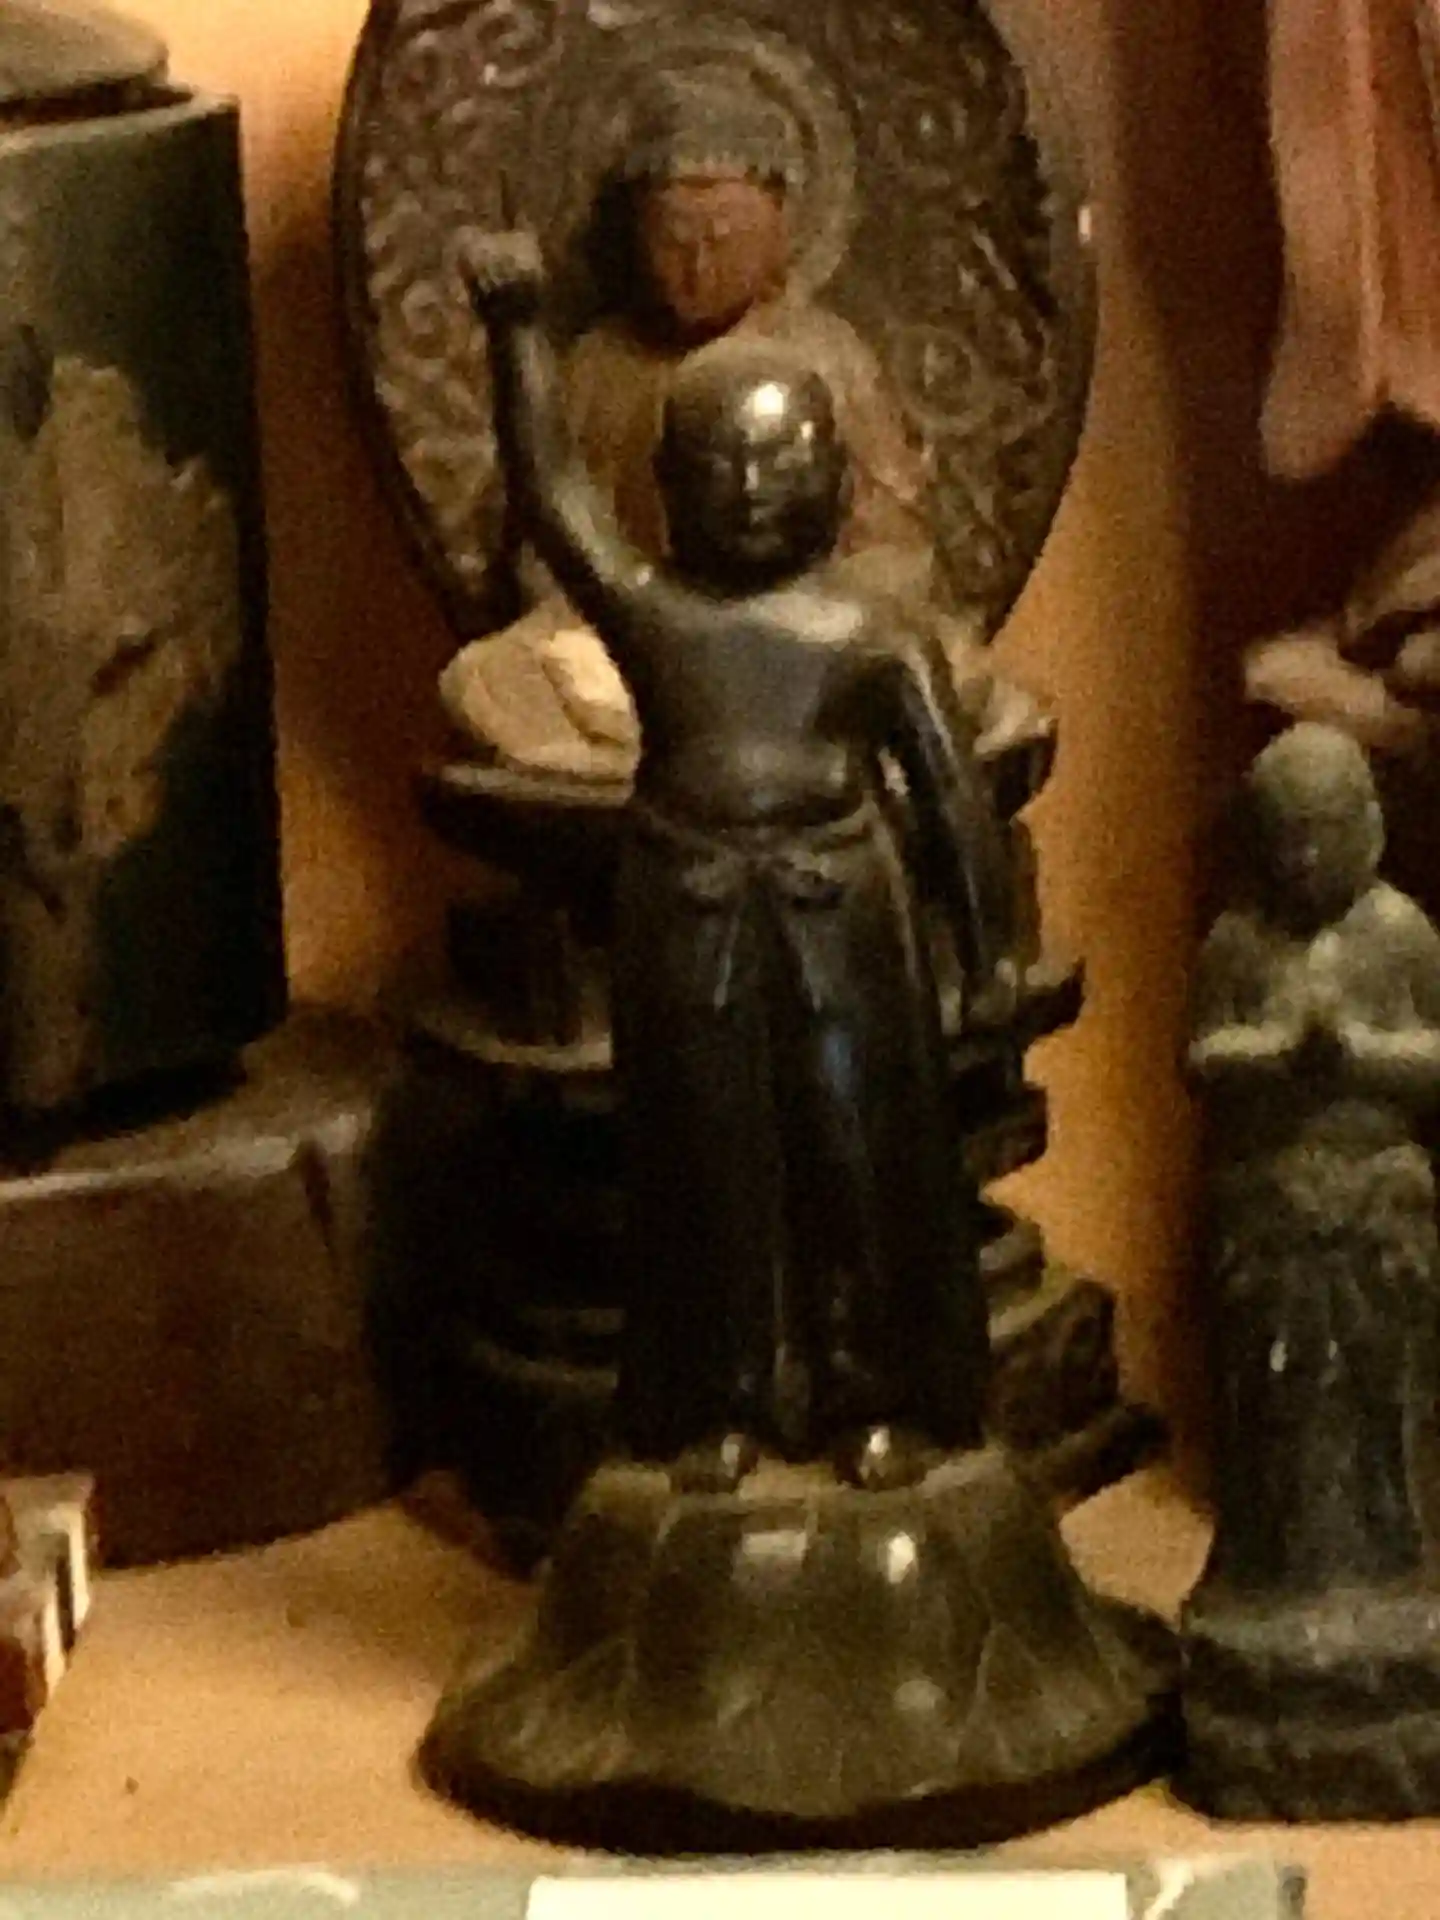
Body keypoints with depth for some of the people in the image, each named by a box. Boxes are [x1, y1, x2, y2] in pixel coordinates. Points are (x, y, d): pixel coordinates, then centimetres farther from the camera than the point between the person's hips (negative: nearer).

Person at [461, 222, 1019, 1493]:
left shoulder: (870, 637, -1)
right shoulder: (646, 611, 2)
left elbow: (954, 791, 1)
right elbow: (548, 482, -4)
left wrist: (992, 945, -1)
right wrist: (520, 332, -13)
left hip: (843, 921, -1)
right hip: (692, 925, 1)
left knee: (864, 1161, 3)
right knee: (710, 1171, 6)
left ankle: (884, 1401, 15)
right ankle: (721, 1410, 17)